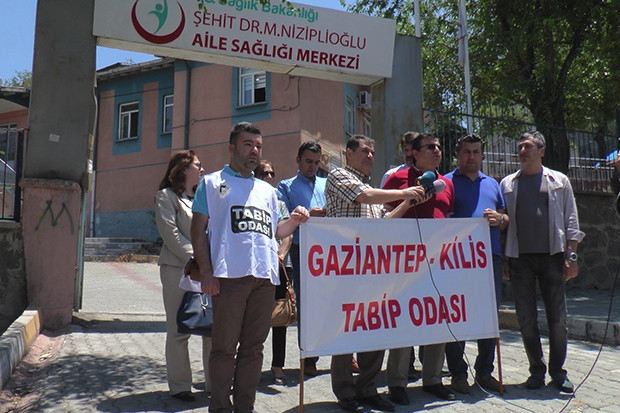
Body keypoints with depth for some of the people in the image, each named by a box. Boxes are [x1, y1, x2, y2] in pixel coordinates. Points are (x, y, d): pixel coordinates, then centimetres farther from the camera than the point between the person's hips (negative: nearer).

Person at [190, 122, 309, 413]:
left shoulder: (267, 190, 23)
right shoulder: (212, 182, 9)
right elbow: (198, 230, 1)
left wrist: (295, 220, 4)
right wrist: (206, 272, -9)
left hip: (265, 277, 5)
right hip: (230, 275, -4)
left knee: (254, 346, 9)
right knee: (225, 346, 0)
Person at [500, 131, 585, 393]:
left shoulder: (559, 181, 10)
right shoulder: (507, 184, 11)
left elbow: (571, 221, 7)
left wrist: (571, 257, -1)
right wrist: (502, 261, 4)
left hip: (552, 256, 0)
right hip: (520, 258, 1)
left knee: (558, 318, 3)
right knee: (526, 319, 3)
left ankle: (558, 371, 19)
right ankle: (536, 369, 18)